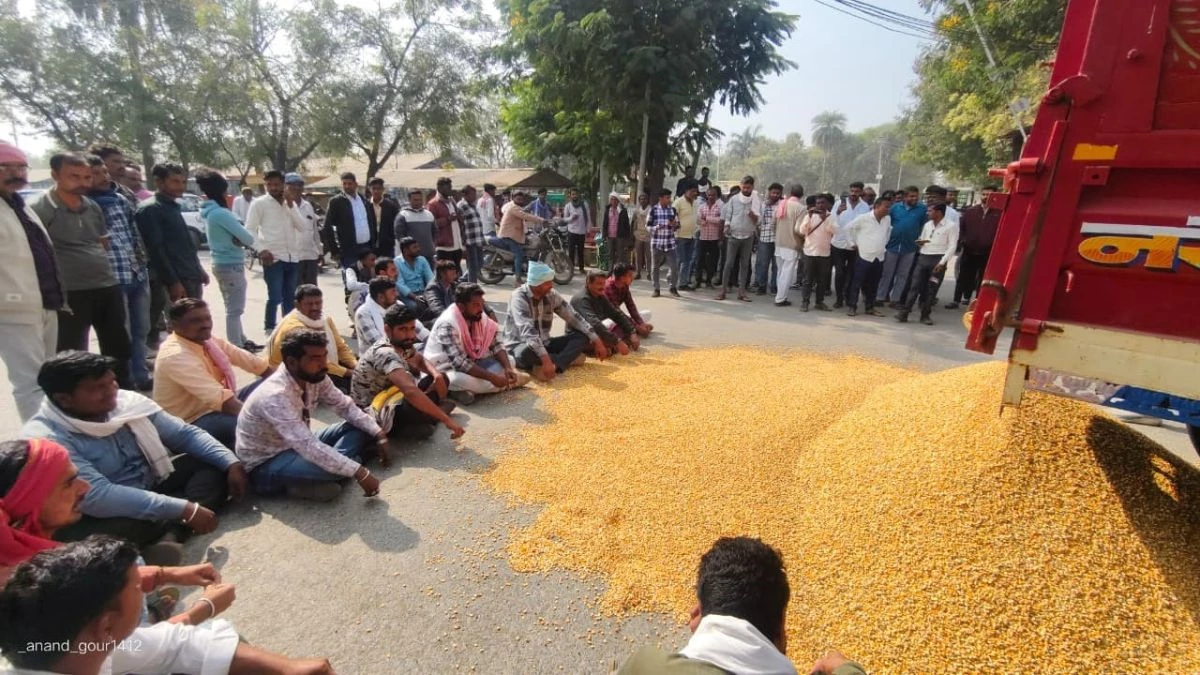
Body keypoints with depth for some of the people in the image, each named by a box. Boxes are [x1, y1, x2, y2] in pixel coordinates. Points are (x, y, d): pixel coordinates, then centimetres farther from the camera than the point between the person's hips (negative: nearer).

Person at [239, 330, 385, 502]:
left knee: (358, 428, -3)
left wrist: (378, 433, -11)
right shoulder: (275, 396, -33)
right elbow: (309, 447, -38)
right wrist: (359, 473, -38)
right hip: (265, 465, -8)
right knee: (329, 465, -35)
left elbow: (345, 406, 2)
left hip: (297, 448, 8)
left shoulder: (315, 377, -10)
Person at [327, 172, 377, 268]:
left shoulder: (364, 200, 11)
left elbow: (373, 223, 15)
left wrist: (374, 245, 8)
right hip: (349, 250, -4)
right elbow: (327, 227, -4)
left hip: (368, 248, 4)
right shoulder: (336, 201, -2)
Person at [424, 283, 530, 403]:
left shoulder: (480, 316, -7)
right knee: (464, 379, -40)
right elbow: (460, 363, -32)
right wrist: (492, 377, -32)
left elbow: (496, 345, -4)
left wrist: (508, 368, -21)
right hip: (447, 369, -8)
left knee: (509, 360, -2)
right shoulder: (447, 324, -28)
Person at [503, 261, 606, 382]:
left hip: (543, 344, 7)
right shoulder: (519, 297, -21)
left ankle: (554, 365, -28)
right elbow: (527, 332, -35)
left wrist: (596, 341, -6)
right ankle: (569, 358, -20)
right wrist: (545, 359, -45)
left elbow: (574, 318, 1)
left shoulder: (551, 295, -2)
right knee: (526, 353, -42)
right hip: (520, 346, -6)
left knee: (582, 337, -8)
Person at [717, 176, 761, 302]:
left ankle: (742, 291, 10)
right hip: (733, 235, -1)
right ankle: (723, 289, 0)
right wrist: (726, 227, -13)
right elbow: (728, 216, 4)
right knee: (729, 263, -4)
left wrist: (752, 214, -21)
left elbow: (758, 220, 0)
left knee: (745, 264, 5)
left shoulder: (756, 201, 3)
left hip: (748, 236, 1)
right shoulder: (734, 199, 2)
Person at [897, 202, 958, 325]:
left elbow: (952, 246, -8)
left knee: (931, 289, 1)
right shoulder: (927, 225, 13)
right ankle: (904, 312, -3)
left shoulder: (951, 225, -4)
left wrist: (942, 262, -16)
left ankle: (925, 315, 10)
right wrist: (920, 242, -3)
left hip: (938, 259, -4)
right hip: (923, 257, 4)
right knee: (915, 286, -1)